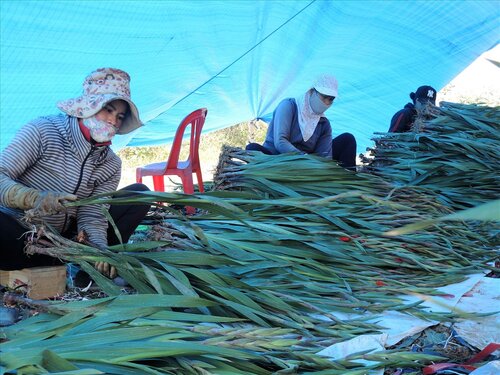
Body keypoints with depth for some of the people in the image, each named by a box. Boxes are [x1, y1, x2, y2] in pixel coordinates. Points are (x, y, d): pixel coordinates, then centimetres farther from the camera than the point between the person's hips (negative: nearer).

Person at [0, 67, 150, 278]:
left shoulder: (111, 165, 2)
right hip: (18, 236, -5)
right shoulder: (42, 131, -13)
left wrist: (99, 247, -30)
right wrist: (35, 198, -39)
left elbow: (91, 217, -8)